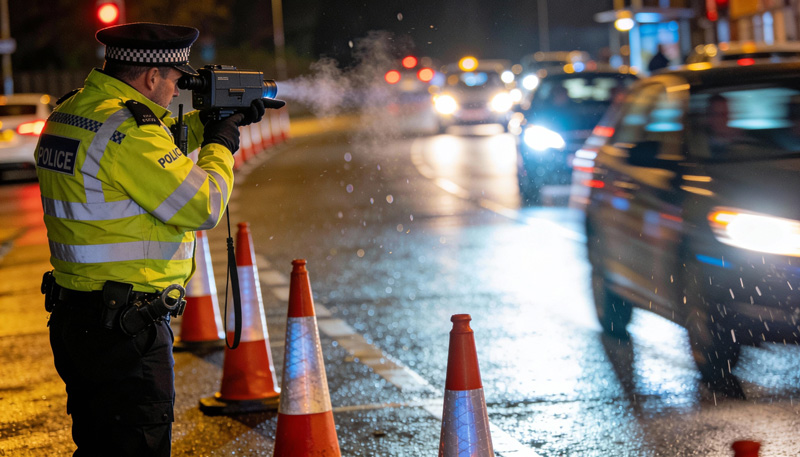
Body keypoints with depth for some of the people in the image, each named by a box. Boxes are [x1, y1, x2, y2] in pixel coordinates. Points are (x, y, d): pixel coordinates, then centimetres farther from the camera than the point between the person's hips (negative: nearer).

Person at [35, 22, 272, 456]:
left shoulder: (68, 113, 10)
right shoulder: (127, 131, -21)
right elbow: (203, 206, -18)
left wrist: (207, 122, 21)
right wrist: (221, 145, -2)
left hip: (72, 317, 10)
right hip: (123, 330, -10)